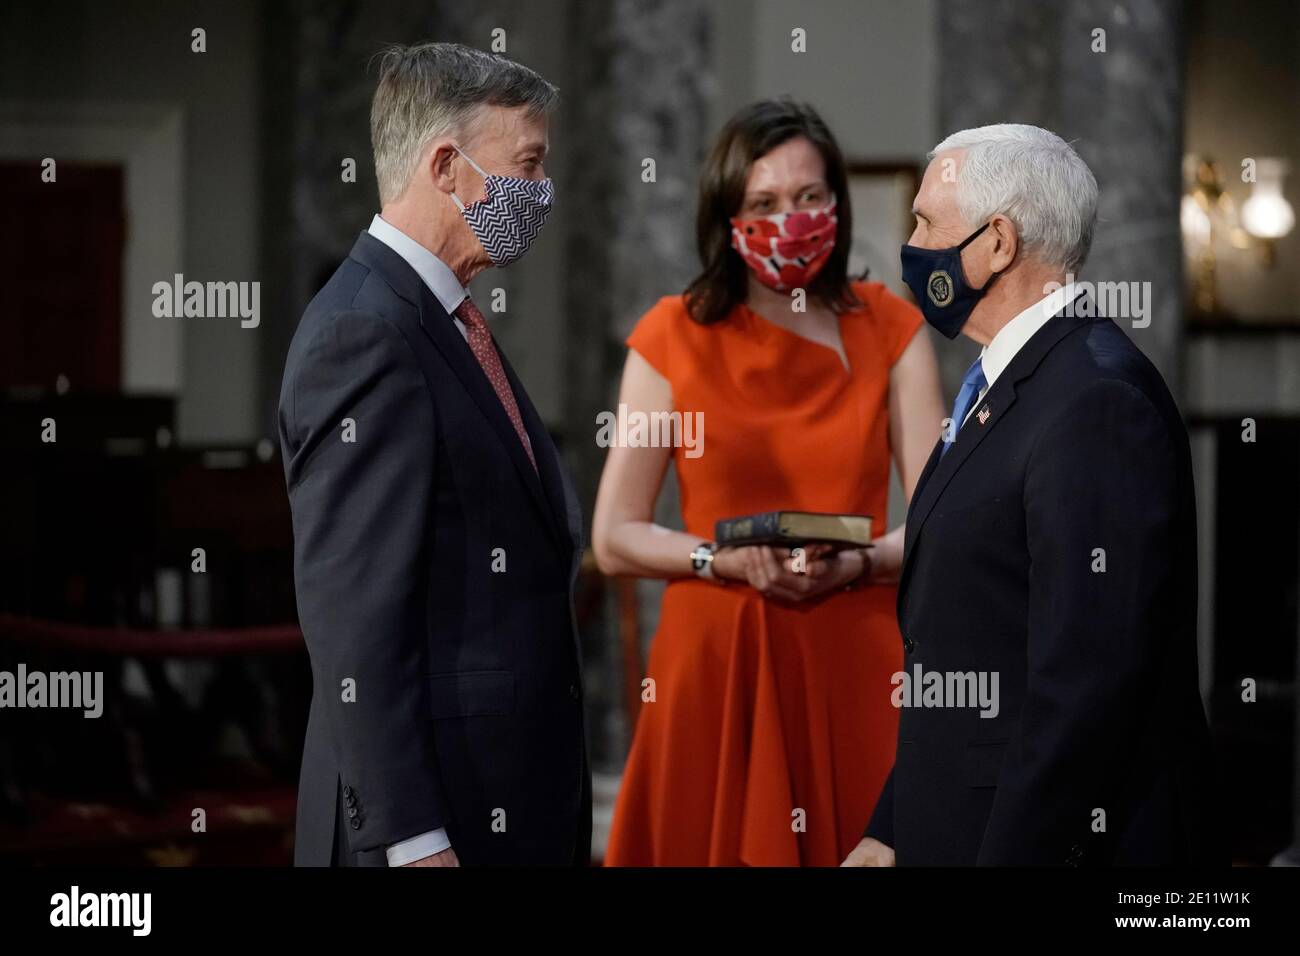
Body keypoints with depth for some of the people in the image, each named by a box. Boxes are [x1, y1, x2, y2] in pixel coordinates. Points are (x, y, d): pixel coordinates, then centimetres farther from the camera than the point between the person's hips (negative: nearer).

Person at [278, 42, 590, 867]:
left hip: (515, 803, 9)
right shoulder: (365, 334, -15)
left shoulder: (447, 327, 15)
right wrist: (412, 840, -23)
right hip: (438, 817, -9)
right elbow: (353, 613, -20)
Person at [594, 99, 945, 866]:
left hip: (853, 664, 1)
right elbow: (615, 539, 0)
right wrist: (731, 559, -16)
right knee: (717, 848, 2)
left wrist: (853, 565, -19)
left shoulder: (890, 329, 5)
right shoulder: (673, 334, 1)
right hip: (715, 664, -1)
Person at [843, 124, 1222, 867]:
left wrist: (1011, 851, -23)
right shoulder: (999, 389, 16)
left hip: (1060, 836, -9)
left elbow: (1085, 684, -23)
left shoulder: (1099, 402, -17)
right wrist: (891, 833, 14)